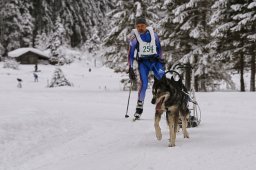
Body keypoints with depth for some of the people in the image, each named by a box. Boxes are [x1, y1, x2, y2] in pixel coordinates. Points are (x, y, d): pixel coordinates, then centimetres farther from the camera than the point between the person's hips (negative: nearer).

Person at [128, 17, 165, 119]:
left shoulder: (152, 33, 2)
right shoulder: (134, 36, -4)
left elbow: (159, 47, 15)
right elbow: (131, 53, -3)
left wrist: (161, 60, 13)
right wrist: (130, 69, -7)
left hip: (155, 60, 2)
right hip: (143, 62, -2)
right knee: (143, 83, -20)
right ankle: (139, 107, -11)